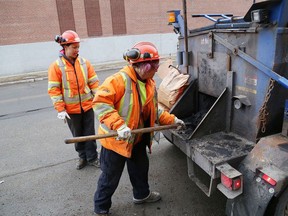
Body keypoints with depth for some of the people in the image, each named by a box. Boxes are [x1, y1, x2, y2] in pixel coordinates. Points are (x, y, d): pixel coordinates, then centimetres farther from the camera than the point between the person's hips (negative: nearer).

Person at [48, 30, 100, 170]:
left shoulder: (84, 62, -1)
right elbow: (53, 90, -10)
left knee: (90, 133, 9)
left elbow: (94, 82, 2)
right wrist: (60, 109, -14)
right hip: (71, 109, -1)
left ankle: (92, 157, 24)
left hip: (87, 105, 2)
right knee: (77, 135, 15)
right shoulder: (56, 66, -10)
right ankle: (82, 157, 34)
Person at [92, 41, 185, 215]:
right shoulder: (119, 80, -24)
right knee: (110, 177, 9)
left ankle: (142, 194, 52)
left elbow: (153, 111, 13)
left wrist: (171, 120, 7)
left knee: (141, 168, 26)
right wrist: (119, 125, -36)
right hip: (116, 139, -7)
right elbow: (100, 102, -28)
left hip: (138, 138, 8)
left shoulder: (150, 83, 3)